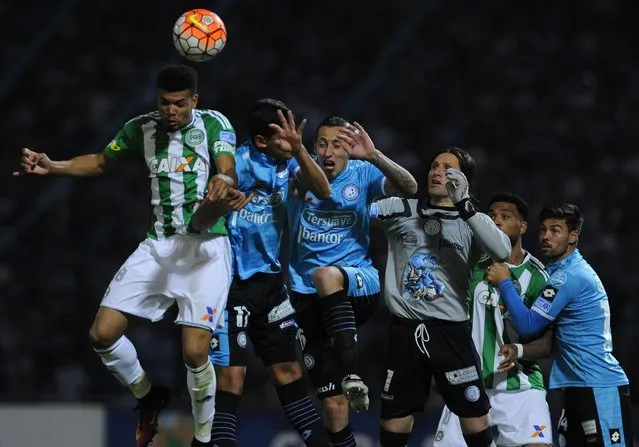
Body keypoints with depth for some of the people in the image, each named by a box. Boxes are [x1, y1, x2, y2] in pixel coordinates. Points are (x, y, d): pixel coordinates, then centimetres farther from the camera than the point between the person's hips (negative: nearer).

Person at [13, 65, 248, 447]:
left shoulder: (214, 124, -5)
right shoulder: (143, 128, 7)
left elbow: (228, 171, -20)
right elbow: (102, 162, 21)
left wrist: (223, 182, -45)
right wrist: (51, 167, 5)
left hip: (206, 247, -5)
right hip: (158, 244, 5)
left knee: (195, 351, -17)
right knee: (103, 333, -4)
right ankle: (149, 397, 23)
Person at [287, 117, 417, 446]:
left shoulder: (362, 174, 0)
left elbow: (409, 189, -13)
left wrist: (373, 156, -28)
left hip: (358, 286, -2)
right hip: (308, 295, 2)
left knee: (327, 275, -39)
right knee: (332, 402, 0)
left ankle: (352, 373, -40)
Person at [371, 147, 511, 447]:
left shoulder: (471, 222, 3)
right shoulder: (401, 210, 8)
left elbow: (503, 252, -16)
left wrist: (464, 206, -23)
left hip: (451, 332, -1)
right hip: (405, 332, 1)